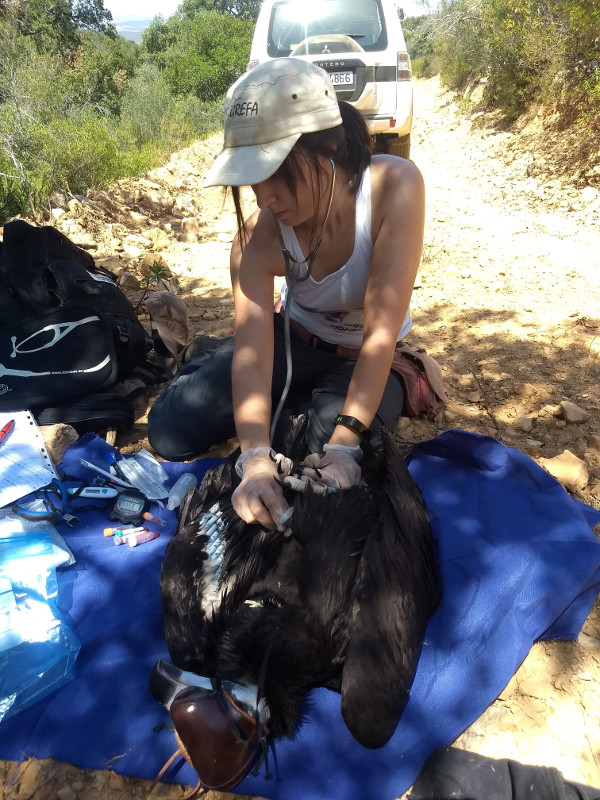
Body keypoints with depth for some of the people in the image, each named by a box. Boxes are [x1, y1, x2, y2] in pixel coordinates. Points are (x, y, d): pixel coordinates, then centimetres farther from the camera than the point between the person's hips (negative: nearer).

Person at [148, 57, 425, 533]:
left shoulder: (395, 185, -29)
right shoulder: (259, 235, -23)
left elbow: (381, 332, -32)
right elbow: (252, 352, -28)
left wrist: (344, 444, -35)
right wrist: (256, 457, -43)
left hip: (365, 360, -1)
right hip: (293, 340, 2)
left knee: (332, 477, -27)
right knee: (169, 431, -7)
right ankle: (297, 404, 16)